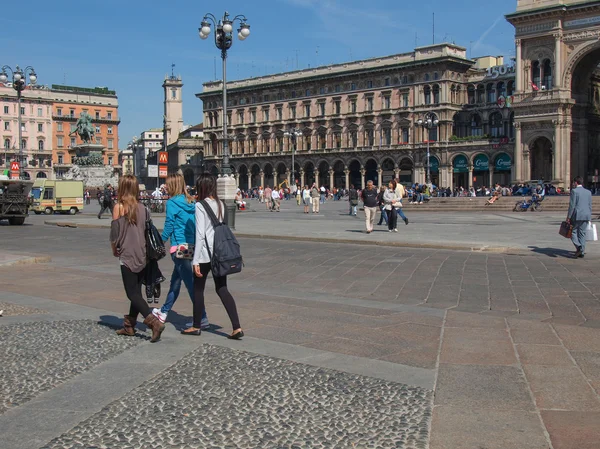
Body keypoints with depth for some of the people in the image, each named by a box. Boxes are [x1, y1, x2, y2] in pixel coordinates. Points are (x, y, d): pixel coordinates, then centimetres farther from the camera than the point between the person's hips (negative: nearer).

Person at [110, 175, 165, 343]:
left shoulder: (119, 207, -9)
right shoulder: (142, 208, 3)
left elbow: (114, 234, -8)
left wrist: (114, 250, 8)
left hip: (127, 256, -5)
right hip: (143, 256, 5)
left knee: (133, 294, -1)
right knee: (136, 291, 15)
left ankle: (154, 322, -16)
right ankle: (129, 325, 24)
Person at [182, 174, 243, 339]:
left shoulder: (200, 205, -11)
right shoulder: (220, 204, 8)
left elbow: (200, 234, -15)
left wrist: (196, 260, -13)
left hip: (206, 252, -6)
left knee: (198, 289, 10)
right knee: (222, 289, 8)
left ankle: (196, 326, 22)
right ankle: (237, 327, 0)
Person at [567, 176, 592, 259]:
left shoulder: (574, 191, -7)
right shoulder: (588, 192, 11)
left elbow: (572, 205, -12)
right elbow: (590, 206, 13)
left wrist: (568, 217, -8)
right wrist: (589, 217, 19)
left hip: (576, 215, -6)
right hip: (586, 216, 6)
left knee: (573, 231, 4)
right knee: (582, 233, 9)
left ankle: (578, 247, -17)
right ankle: (582, 252, 8)